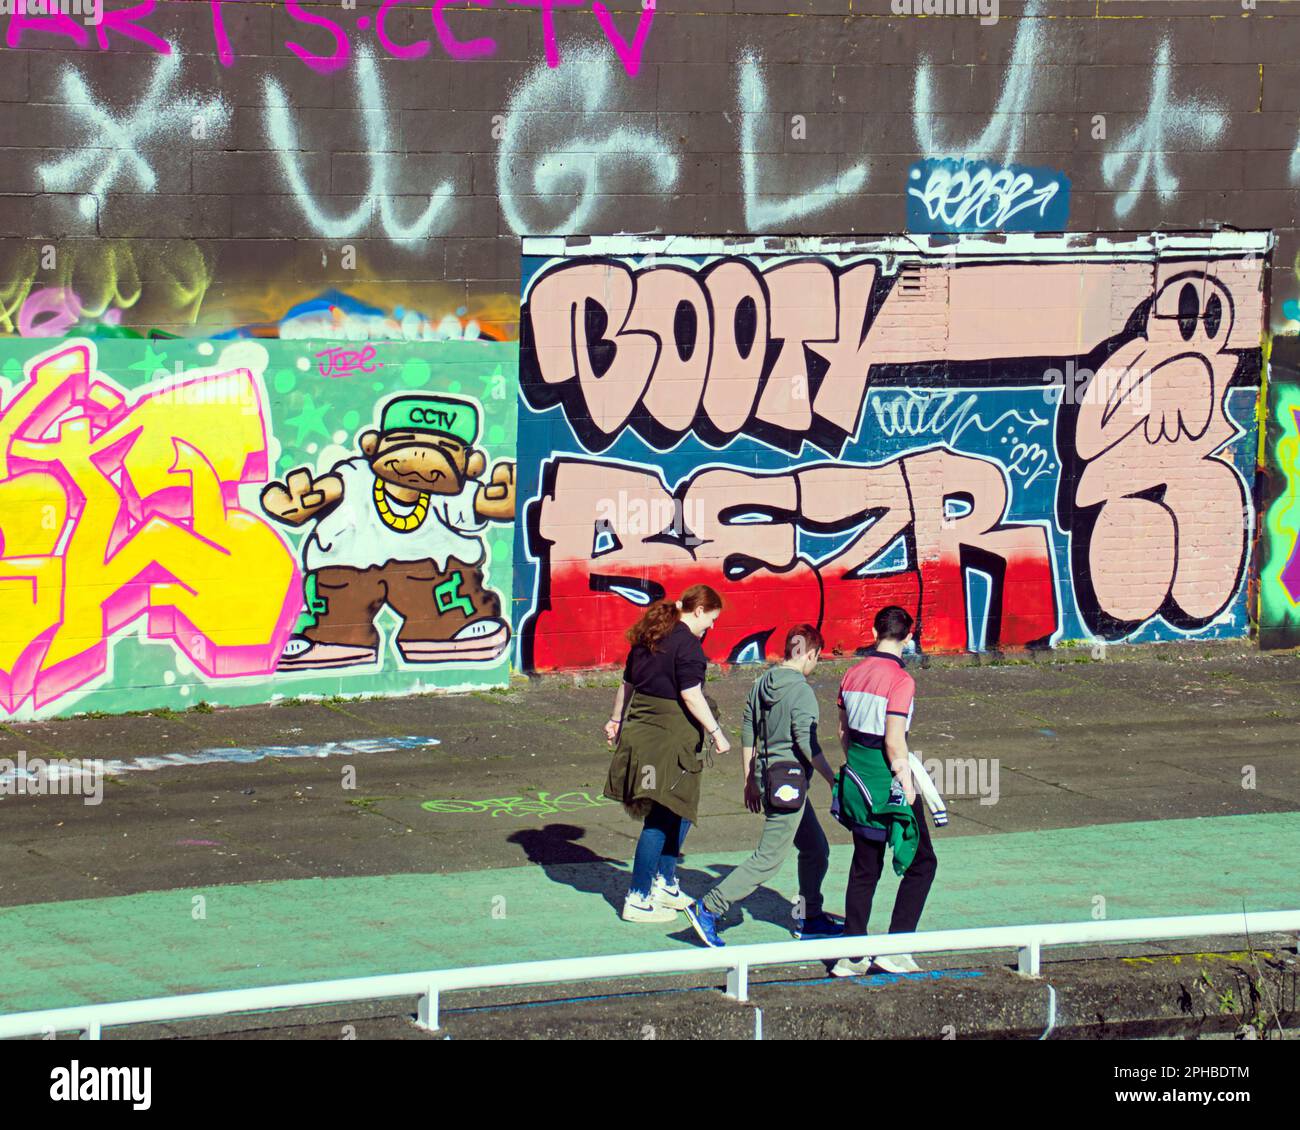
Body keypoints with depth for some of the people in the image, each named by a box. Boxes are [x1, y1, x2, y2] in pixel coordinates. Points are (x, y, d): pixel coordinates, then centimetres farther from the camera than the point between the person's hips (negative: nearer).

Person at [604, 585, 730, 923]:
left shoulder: (648, 638, 12)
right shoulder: (686, 643, -14)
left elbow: (627, 684, 19)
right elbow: (691, 695, -19)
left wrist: (617, 720, 30)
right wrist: (716, 732, -14)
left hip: (640, 729, 9)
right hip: (671, 738, -9)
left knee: (680, 810, 20)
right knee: (661, 818, -3)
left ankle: (664, 884, 26)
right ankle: (638, 900, -1)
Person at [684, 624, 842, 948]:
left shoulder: (761, 684, 9)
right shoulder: (801, 691, -15)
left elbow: (747, 735, 13)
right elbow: (807, 744, -19)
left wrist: (750, 781, 20)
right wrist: (832, 780, -11)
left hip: (766, 775, 9)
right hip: (789, 784, -9)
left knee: (816, 850, 20)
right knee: (769, 858, -5)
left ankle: (810, 918, 26)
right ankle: (709, 908, -9)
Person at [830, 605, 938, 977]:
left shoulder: (852, 674, 5)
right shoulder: (900, 680, -17)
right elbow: (894, 743, -21)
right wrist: (907, 785, -12)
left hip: (856, 781, 7)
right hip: (888, 784, -7)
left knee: (864, 868, 14)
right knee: (921, 863, 6)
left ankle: (851, 955, 13)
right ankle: (895, 949, -1)